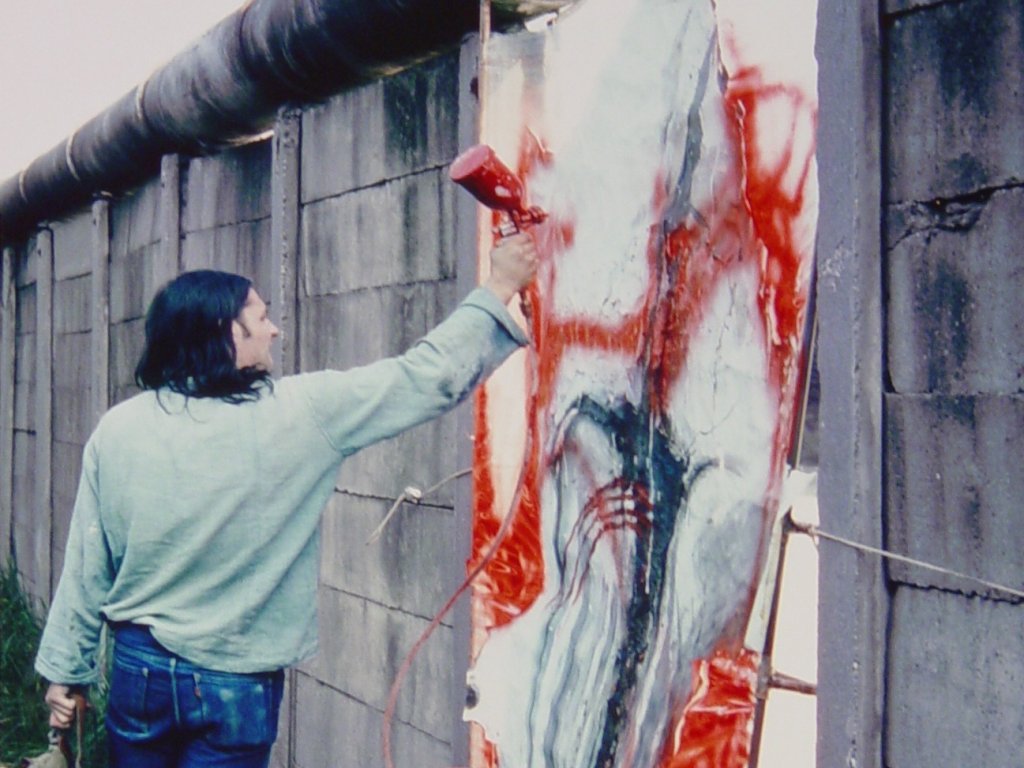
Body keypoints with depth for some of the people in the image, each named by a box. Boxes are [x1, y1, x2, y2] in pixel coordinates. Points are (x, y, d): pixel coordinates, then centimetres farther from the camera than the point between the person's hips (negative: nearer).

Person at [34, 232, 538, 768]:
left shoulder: (117, 429, -5)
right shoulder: (297, 413, -15)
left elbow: (85, 567, 1)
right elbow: (430, 376, -9)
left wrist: (64, 668, 13)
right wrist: (499, 289, 3)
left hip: (138, 668, 3)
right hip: (236, 685, -3)